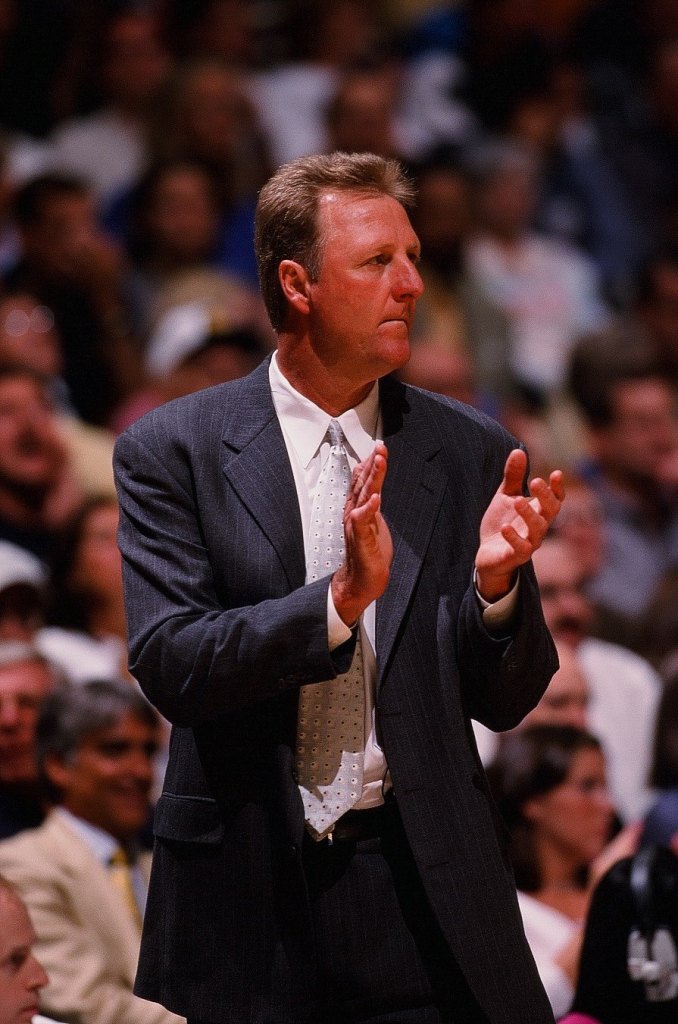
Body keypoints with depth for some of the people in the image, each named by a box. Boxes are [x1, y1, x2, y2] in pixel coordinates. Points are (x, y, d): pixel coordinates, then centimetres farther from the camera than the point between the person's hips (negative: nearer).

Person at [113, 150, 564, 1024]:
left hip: (424, 894, 2)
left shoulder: (471, 454, 5)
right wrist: (340, 598, -26)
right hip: (245, 901, -2)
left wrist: (496, 584, -14)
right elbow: (168, 665, -13)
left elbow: (504, 703, 6)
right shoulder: (171, 451, -2)